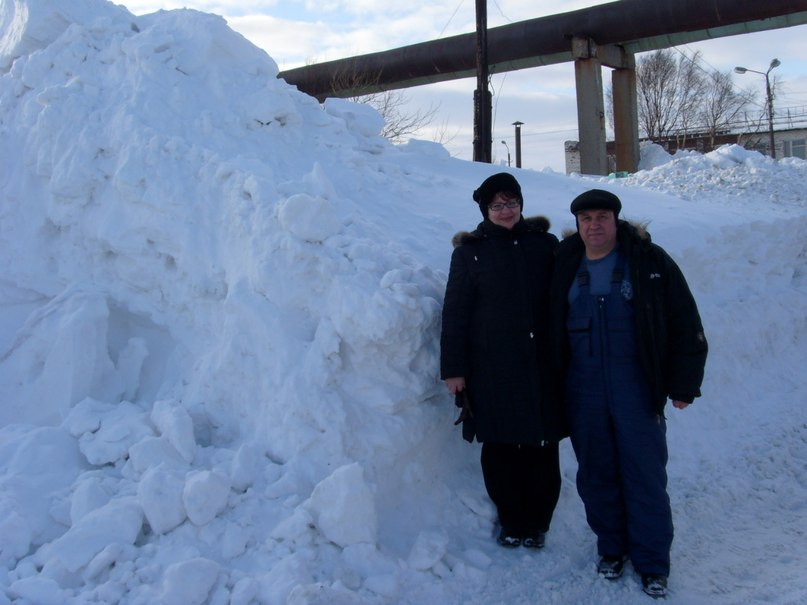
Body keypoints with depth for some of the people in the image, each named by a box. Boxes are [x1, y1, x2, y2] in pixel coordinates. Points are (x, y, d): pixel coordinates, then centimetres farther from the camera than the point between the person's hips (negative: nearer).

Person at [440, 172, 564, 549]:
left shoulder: (544, 243, 7)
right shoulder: (471, 251, 2)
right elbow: (455, 313, 1)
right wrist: (454, 368, -2)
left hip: (542, 365, 2)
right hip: (492, 369, -1)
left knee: (542, 448, 5)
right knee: (500, 450, 4)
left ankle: (537, 523, 23)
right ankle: (511, 522, 23)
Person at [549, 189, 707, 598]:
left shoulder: (649, 261, -4)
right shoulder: (565, 265, 4)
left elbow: (685, 326, -2)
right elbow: (549, 327, 13)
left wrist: (683, 384, -4)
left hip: (636, 387, -3)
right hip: (583, 391, 3)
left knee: (645, 474, 2)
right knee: (596, 473, 11)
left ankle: (652, 562, 16)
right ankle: (611, 547, 29)